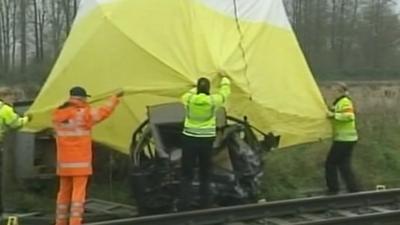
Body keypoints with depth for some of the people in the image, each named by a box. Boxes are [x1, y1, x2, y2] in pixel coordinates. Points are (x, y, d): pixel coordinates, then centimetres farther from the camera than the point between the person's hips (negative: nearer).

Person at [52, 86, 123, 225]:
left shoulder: (58, 115, 5)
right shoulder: (84, 114, -10)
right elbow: (104, 112, -2)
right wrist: (115, 98, 13)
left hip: (64, 162, 6)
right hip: (80, 162, -5)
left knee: (64, 192, 13)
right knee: (78, 193, -6)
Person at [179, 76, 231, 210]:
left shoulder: (189, 98, -6)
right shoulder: (213, 100, -7)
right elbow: (225, 92, 14)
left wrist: (196, 89, 39)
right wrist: (225, 80, 34)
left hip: (189, 139, 0)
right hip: (206, 140, 0)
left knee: (187, 174, 4)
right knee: (205, 174, 13)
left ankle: (184, 205, -1)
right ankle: (205, 204, 17)